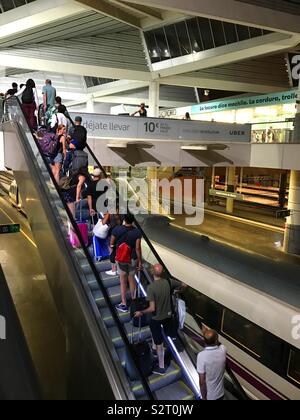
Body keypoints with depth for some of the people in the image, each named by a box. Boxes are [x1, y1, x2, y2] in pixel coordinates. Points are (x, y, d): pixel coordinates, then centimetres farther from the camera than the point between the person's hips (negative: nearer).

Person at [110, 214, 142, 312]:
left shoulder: (117, 230, -15)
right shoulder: (137, 232, -14)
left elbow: (112, 243, -4)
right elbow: (138, 248, -13)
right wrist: (140, 261, -3)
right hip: (133, 259, 1)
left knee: (123, 281, 8)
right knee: (132, 279, 18)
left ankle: (124, 305, 14)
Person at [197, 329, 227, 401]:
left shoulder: (202, 355, -28)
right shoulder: (223, 350, -17)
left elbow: (202, 381, -22)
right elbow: (218, 344, 11)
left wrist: (203, 397, -9)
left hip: (209, 396, -3)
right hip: (220, 393, 3)